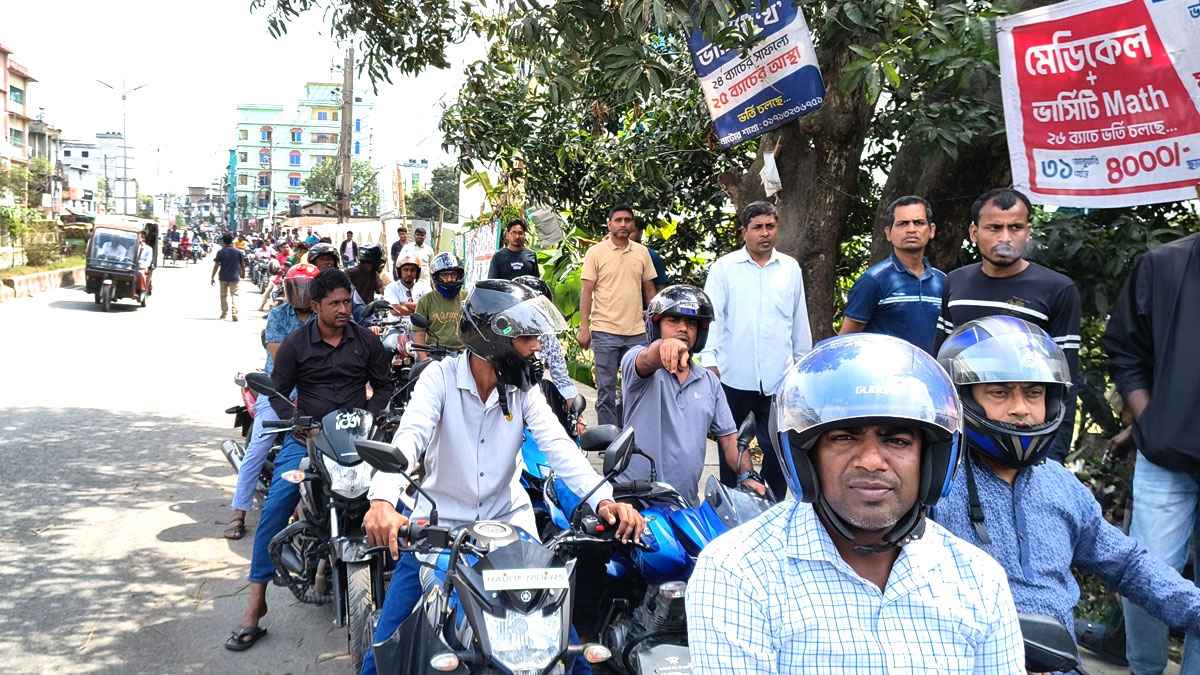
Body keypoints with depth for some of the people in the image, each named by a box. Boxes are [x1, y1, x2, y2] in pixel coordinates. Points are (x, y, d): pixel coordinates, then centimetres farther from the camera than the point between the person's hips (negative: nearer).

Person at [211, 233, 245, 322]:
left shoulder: (221, 252, -5)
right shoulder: (238, 252, -1)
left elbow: (216, 265, -6)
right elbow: (242, 265, 5)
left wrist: (212, 277, 0)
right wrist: (243, 273, 23)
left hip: (223, 277, 0)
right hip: (235, 277, 0)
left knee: (224, 295, 15)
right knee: (234, 295, 1)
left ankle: (224, 313, 23)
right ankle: (235, 314, -12)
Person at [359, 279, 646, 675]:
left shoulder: (524, 388, -2)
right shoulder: (440, 378, -12)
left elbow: (557, 445, -14)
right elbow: (408, 438, -27)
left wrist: (603, 500, -32)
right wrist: (382, 501, -46)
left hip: (507, 521, 3)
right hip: (438, 524, -2)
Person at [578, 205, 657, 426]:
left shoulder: (642, 252, 9)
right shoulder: (595, 252, -2)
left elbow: (649, 289, 14)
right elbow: (587, 291, -4)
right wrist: (584, 327, -11)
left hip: (637, 332, 4)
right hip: (605, 332, -3)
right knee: (606, 389, 3)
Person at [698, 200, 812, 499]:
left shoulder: (790, 268, 9)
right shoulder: (724, 267, 2)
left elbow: (800, 321, 15)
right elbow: (712, 315, -2)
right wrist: (709, 361, -10)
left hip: (778, 378, 2)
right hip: (734, 376, -1)